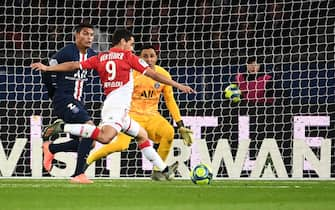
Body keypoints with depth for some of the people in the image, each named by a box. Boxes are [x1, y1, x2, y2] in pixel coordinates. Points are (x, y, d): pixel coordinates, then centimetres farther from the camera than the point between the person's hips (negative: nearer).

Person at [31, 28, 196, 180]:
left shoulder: (100, 58, 17)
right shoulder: (127, 56, 2)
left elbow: (74, 65, 12)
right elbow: (152, 74, 0)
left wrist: (47, 68, 18)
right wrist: (178, 85, 4)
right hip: (117, 106, -9)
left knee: (142, 135, 19)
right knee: (105, 137, -31)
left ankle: (164, 170, 19)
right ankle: (63, 127, -29)